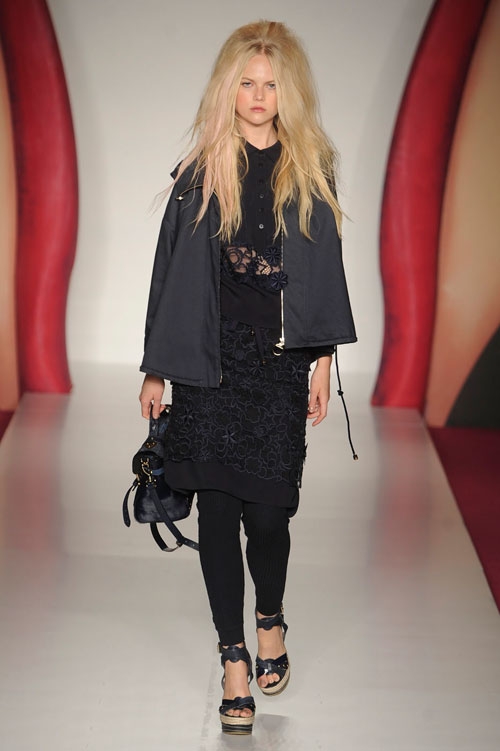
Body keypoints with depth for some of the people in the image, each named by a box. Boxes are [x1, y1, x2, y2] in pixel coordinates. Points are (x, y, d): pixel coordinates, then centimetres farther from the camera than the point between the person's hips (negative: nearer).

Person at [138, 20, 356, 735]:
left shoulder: (311, 168, 6)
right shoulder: (202, 170, 4)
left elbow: (325, 270, 8)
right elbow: (173, 268, 6)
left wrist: (323, 361, 2)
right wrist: (157, 368, 5)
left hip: (281, 360, 0)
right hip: (212, 359, 1)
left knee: (265, 510, -3)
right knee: (217, 507, 1)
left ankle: (270, 620, 28)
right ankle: (234, 657, 13)